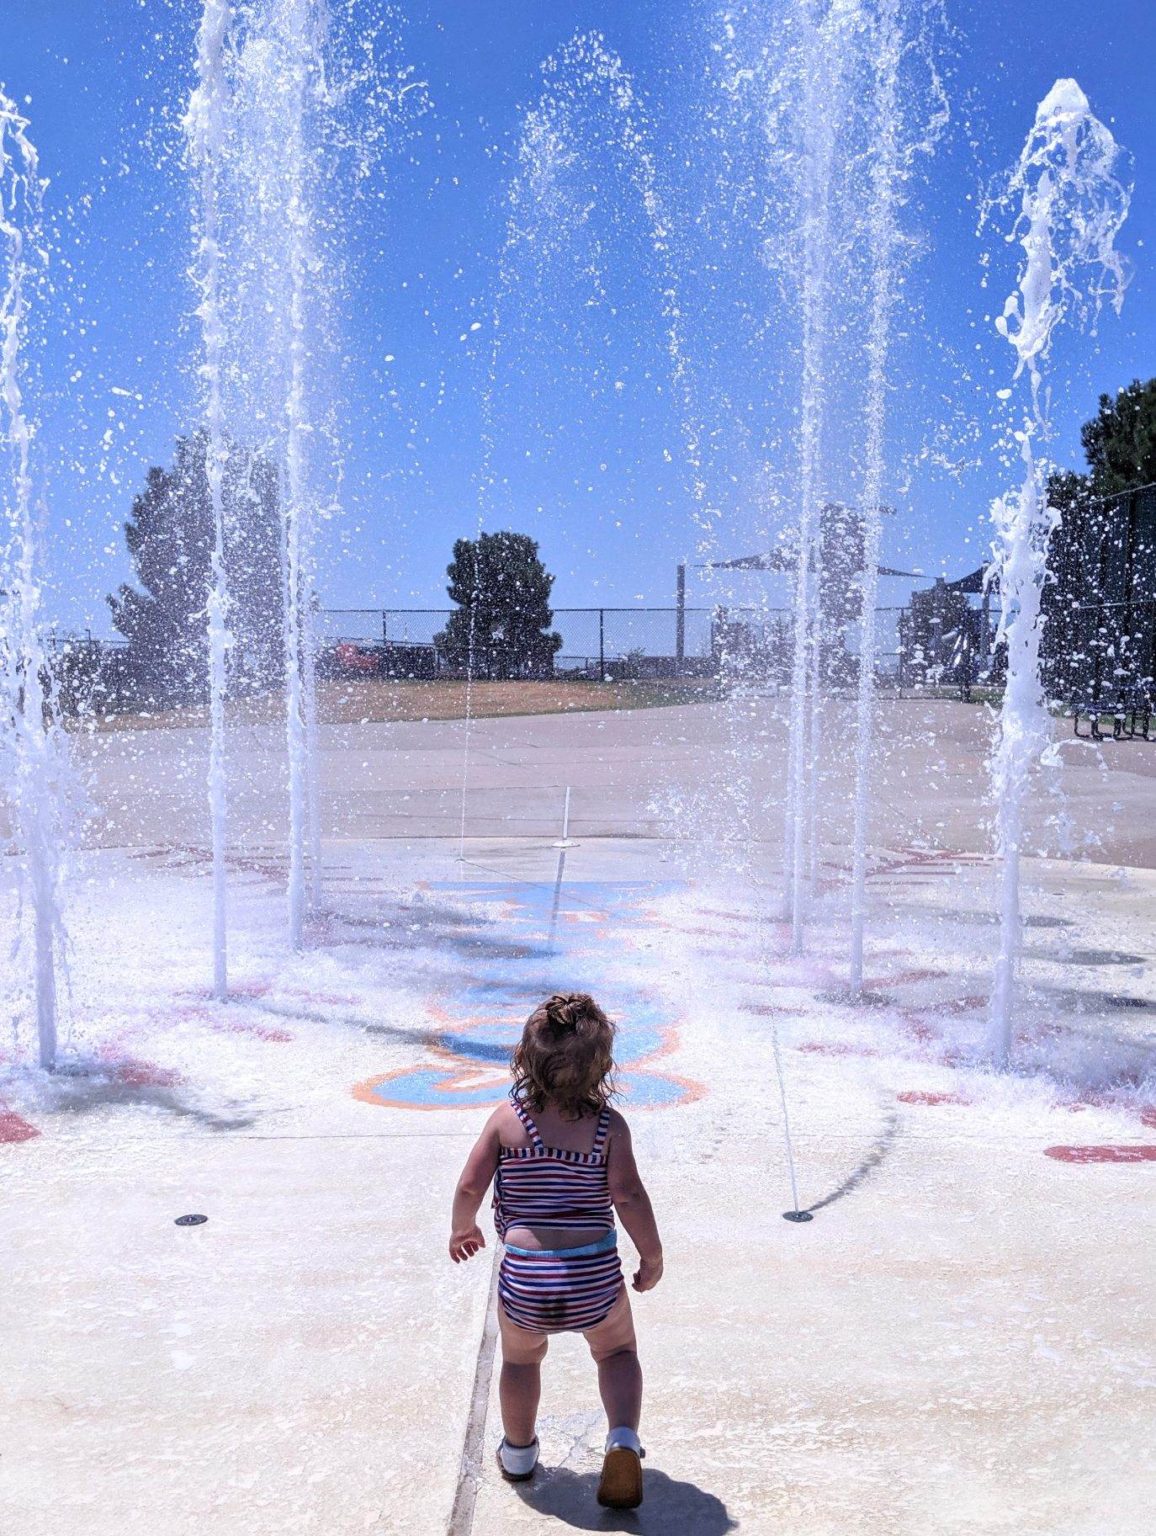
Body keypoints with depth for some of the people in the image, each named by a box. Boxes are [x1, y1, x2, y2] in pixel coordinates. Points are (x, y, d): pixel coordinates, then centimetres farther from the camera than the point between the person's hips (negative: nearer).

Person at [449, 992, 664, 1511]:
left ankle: (518, 1451, 44)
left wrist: (463, 1228, 17)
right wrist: (652, 1256, 2)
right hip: (595, 1274, -1)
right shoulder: (609, 1125, -7)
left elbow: (469, 1186, -3)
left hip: (524, 1278, 1)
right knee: (617, 1352, 27)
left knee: (521, 1358, 31)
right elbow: (628, 1197, -13)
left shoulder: (507, 1118, -4)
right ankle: (623, 1438, 6)